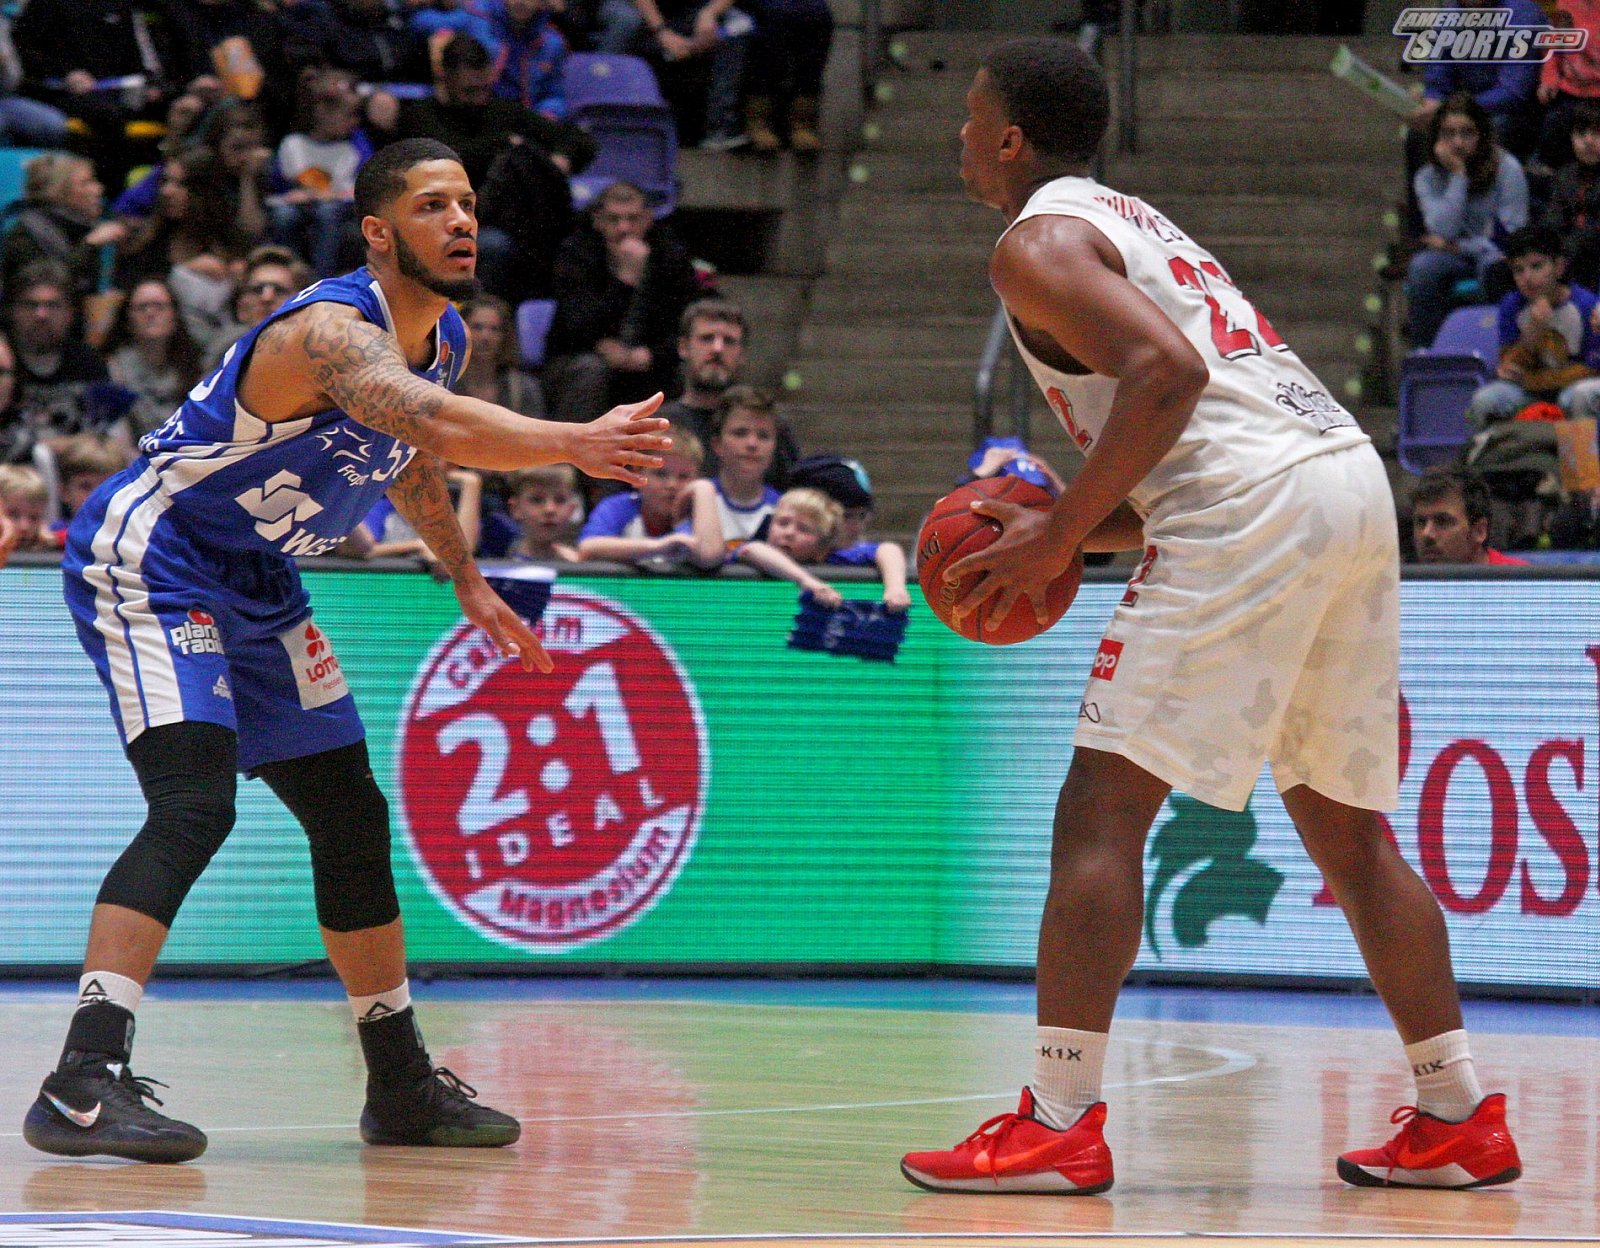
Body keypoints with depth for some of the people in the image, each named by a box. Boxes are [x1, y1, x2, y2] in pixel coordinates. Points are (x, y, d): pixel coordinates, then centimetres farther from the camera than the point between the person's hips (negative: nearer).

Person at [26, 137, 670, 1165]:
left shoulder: (448, 341, 2)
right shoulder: (332, 330, -29)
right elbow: (434, 425, -49)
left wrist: (467, 579, 24)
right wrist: (576, 444, -59)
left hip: (257, 583, 10)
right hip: (149, 561, -10)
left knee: (351, 817, 12)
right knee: (195, 802, -26)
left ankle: (402, 1082, 25)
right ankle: (83, 1083, -31)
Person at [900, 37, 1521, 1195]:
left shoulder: (1038, 242, 1)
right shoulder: (1135, 223, 30)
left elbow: (1167, 372, -16)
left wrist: (1060, 536, -11)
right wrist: (1070, 530, 22)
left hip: (1249, 503, -9)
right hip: (1353, 480, 9)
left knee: (1102, 808, -7)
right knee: (1345, 828, 17)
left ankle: (1060, 1123, -13)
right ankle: (1460, 1117, 17)